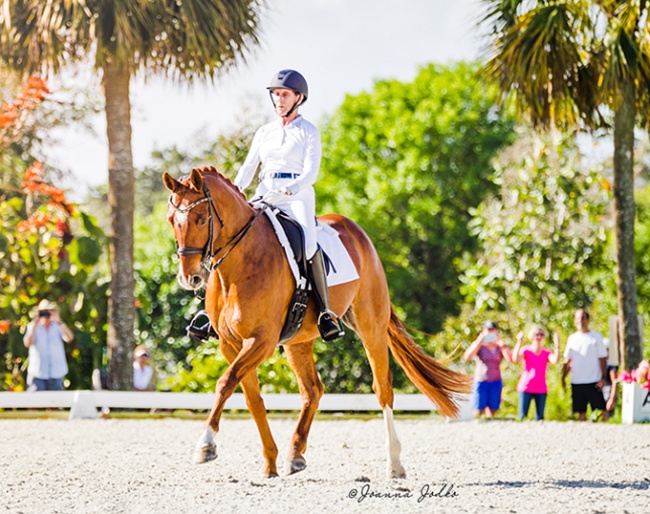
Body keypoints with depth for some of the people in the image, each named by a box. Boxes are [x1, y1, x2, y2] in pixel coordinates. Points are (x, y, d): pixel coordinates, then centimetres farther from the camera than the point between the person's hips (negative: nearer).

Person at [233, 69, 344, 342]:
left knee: (308, 245, -34)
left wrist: (285, 191, -24)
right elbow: (247, 169, 13)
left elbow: (311, 173, -7)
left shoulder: (309, 132, 4)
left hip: (297, 198, -5)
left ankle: (326, 312, -30)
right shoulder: (264, 132, 18)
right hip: (264, 198, 5)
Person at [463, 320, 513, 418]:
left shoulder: (500, 346, 7)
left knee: (492, 412, -1)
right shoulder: (478, 345, 3)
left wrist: (501, 342, -10)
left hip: (495, 382, 2)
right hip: (481, 381, -2)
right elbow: (467, 357, -14)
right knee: (478, 411, -8)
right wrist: (479, 341, -15)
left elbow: (510, 359, -8)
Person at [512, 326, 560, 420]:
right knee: (522, 416, -6)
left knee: (540, 417, 1)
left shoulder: (546, 353, 7)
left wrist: (556, 345, -16)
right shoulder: (525, 350, 2)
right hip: (526, 387, -2)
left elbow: (555, 360, -13)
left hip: (541, 389, 2)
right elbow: (515, 359, -17)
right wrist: (519, 342, -23)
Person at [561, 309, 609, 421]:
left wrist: (603, 378, -10)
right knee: (581, 411, 6)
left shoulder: (596, 337, 1)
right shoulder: (572, 338, 12)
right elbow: (567, 361, 15)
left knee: (601, 408, -8)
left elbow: (603, 359, -1)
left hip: (593, 382, -4)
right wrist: (563, 378, 7)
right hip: (576, 382, 4)